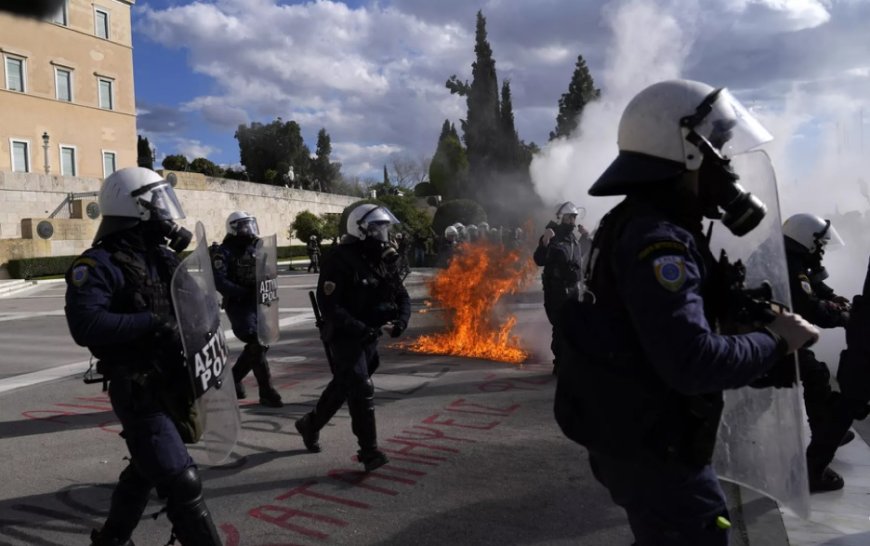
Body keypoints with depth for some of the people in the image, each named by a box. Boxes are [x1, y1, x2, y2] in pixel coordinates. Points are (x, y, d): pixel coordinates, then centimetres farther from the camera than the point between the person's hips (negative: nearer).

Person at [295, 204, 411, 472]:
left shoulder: (381, 260, 6)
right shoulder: (339, 261, -18)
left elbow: (401, 296, 7)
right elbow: (329, 306, -24)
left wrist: (399, 321, -13)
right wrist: (360, 329, -30)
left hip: (368, 337, 8)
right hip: (343, 337, -8)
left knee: (343, 386, 19)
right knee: (362, 390, -12)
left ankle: (311, 424, 41)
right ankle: (369, 451, -3)